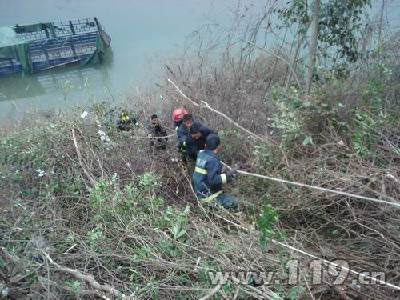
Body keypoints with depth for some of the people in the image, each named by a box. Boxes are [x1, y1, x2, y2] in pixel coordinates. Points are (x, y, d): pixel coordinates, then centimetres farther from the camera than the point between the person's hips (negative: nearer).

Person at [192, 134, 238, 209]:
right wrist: (227, 177, -27)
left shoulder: (201, 154, 2)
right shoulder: (213, 160, -24)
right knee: (233, 203, -15)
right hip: (207, 195, -9)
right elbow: (213, 180, -30)